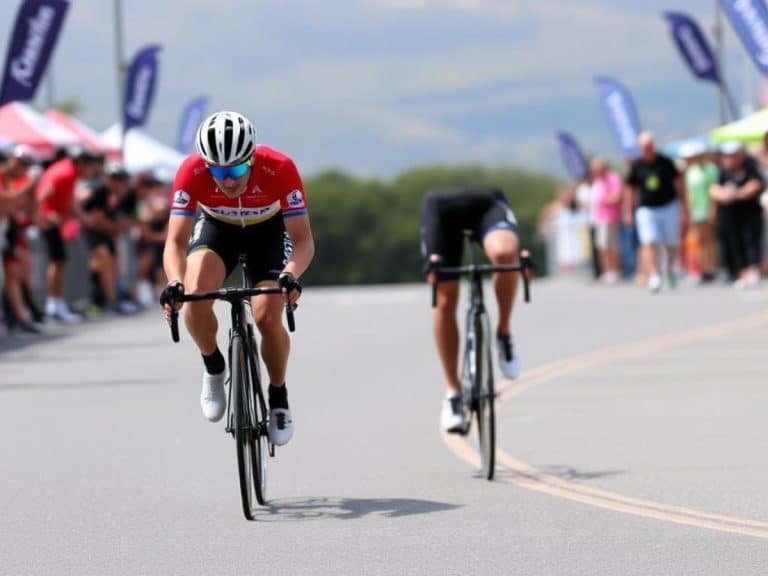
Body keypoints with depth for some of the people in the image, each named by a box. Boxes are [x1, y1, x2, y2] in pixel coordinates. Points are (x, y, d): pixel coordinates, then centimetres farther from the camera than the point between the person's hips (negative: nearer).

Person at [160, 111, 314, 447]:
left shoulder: (279, 169, -36)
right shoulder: (192, 173, -34)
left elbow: (303, 240, -32)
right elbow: (176, 242, -33)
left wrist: (291, 275, -53)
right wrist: (175, 283, -54)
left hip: (268, 231, -1)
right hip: (217, 228, 1)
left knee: (267, 316, -20)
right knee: (195, 295, -28)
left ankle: (278, 396, 8)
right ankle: (213, 368, 1)